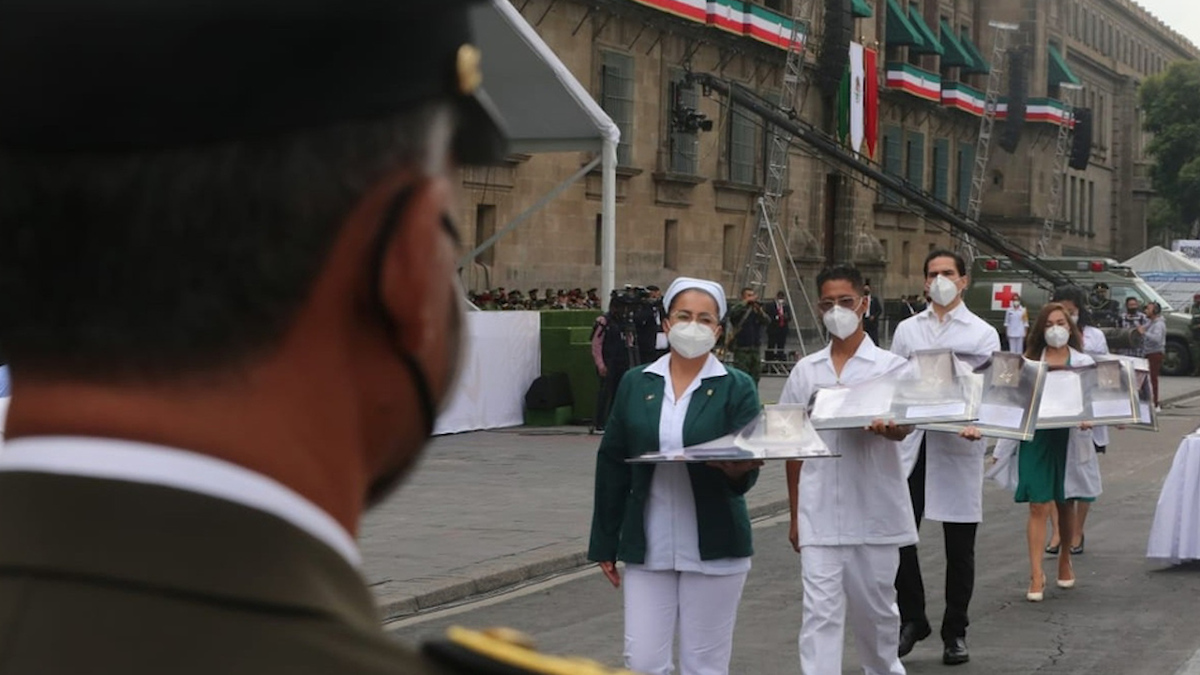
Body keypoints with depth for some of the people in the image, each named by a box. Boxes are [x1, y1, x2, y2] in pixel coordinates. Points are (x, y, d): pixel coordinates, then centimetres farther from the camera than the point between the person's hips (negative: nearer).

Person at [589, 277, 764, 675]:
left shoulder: (737, 388, 0)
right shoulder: (636, 384, 6)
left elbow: (748, 465, -5)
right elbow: (612, 466, 8)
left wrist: (738, 470, -30)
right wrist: (604, 544, 7)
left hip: (713, 548, -2)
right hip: (648, 548, 2)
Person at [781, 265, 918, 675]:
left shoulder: (890, 367, 0)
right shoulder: (806, 371, 8)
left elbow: (904, 426, -14)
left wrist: (888, 427, -39)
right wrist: (795, 514, 10)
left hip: (874, 511, -1)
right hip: (820, 515, 1)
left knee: (874, 607, 12)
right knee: (820, 613, -5)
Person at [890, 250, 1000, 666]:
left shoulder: (982, 334, 5)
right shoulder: (907, 330, 13)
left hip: (958, 445, -2)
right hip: (911, 443, 2)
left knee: (959, 546, 5)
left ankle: (955, 632, 18)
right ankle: (912, 619, 15)